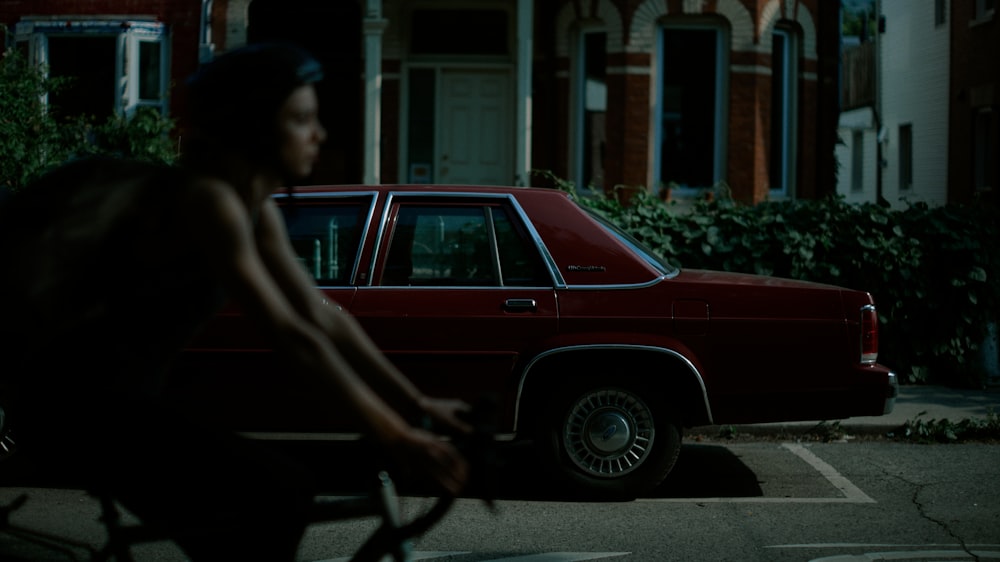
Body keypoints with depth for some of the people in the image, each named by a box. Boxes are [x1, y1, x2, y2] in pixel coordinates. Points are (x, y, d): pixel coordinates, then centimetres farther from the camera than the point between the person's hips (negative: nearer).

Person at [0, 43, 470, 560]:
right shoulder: (206, 200, -21)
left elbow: (325, 319, 7)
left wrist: (416, 405, 1)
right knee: (280, 498, -19)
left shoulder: (256, 209, 8)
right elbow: (290, 337, -27)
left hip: (121, 400, 10)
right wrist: (392, 433, -29)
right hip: (80, 406, -10)